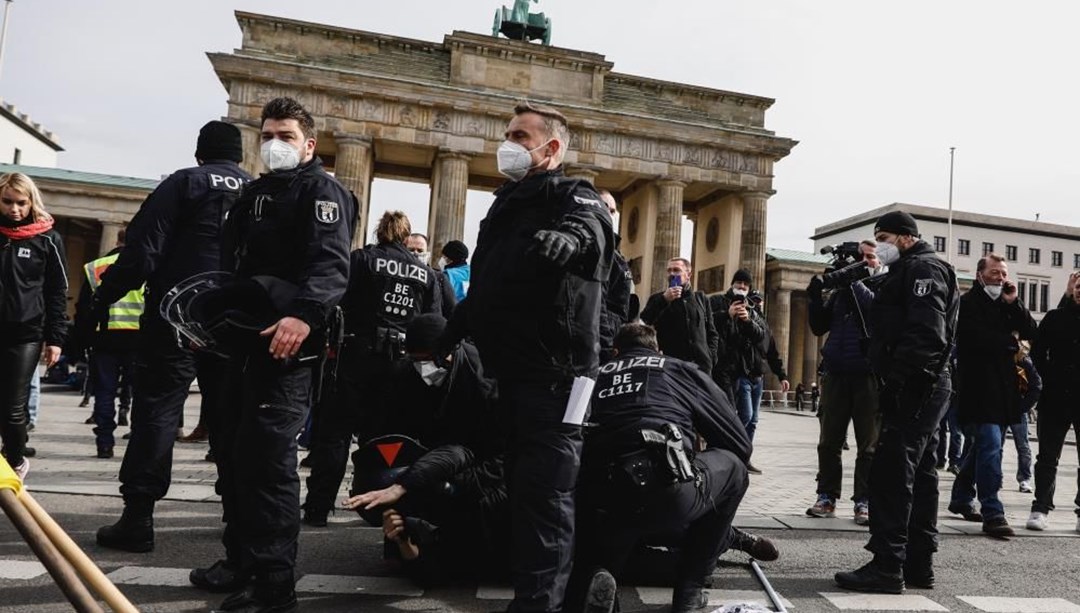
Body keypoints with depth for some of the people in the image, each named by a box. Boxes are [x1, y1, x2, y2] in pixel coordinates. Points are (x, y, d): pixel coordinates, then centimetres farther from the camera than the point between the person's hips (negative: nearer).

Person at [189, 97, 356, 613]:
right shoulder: (254, 192, 22)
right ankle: (241, 560, 29)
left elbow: (331, 264, -23)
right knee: (232, 452, 15)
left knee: (266, 458, -12)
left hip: (287, 343, -9)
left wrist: (304, 314, -39)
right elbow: (230, 264, 26)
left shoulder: (321, 191, -5)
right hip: (245, 338, 9)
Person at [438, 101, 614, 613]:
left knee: (545, 488, -7)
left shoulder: (573, 195, -1)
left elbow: (587, 226, -27)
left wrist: (567, 236, -50)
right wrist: (447, 338, 30)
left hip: (553, 369, -8)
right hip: (511, 366, 8)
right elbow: (483, 286, 28)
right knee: (523, 481, 15)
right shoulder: (507, 204, 23)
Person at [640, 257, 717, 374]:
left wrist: (711, 358, 5)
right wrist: (663, 300, -11)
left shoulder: (701, 298, 16)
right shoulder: (658, 299, 9)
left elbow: (711, 332, 20)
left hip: (700, 365, 2)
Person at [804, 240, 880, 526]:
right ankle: (827, 497, 12)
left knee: (869, 444, 2)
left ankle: (863, 502, 8)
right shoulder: (840, 289, 14)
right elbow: (819, 327, 11)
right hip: (835, 373, 3)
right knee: (829, 441, 5)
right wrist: (815, 298, -4)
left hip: (868, 375, -3)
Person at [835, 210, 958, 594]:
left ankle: (887, 567, -9)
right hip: (922, 389, 11)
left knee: (890, 474, -11)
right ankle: (918, 564, 17)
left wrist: (897, 379, -25)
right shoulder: (909, 272, 24)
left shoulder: (923, 269, -8)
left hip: (915, 388, -11)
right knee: (919, 474, 11)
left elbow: (927, 334, -21)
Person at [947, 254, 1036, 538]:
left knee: (983, 445, 15)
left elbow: (1030, 332, 7)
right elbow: (979, 337, -17)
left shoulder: (1007, 304, 17)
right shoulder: (969, 303, -4)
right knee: (991, 445, -15)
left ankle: (961, 498, 28)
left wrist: (1014, 303, -4)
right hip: (978, 387, -8)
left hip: (1002, 386, 8)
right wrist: (1012, 343, -3)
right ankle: (992, 513, -14)